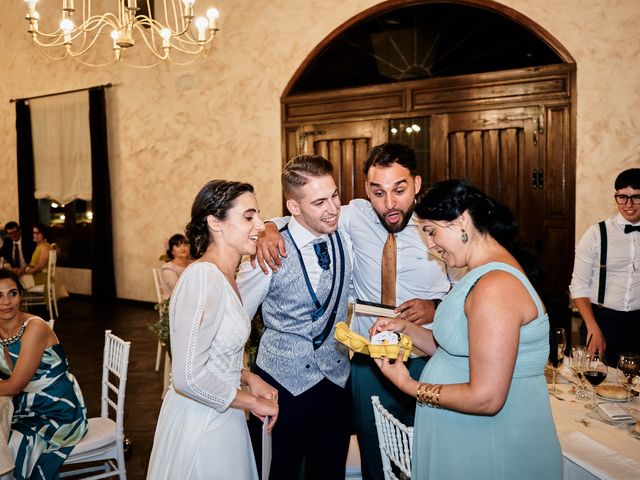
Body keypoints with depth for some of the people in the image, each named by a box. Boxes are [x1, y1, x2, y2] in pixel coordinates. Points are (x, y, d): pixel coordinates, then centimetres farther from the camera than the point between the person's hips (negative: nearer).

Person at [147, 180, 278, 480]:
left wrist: (248, 378, 0)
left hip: (221, 419, 9)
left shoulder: (224, 276, 5)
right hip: (201, 424, -9)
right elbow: (189, 377, -29)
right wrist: (252, 402, -16)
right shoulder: (204, 276, -23)